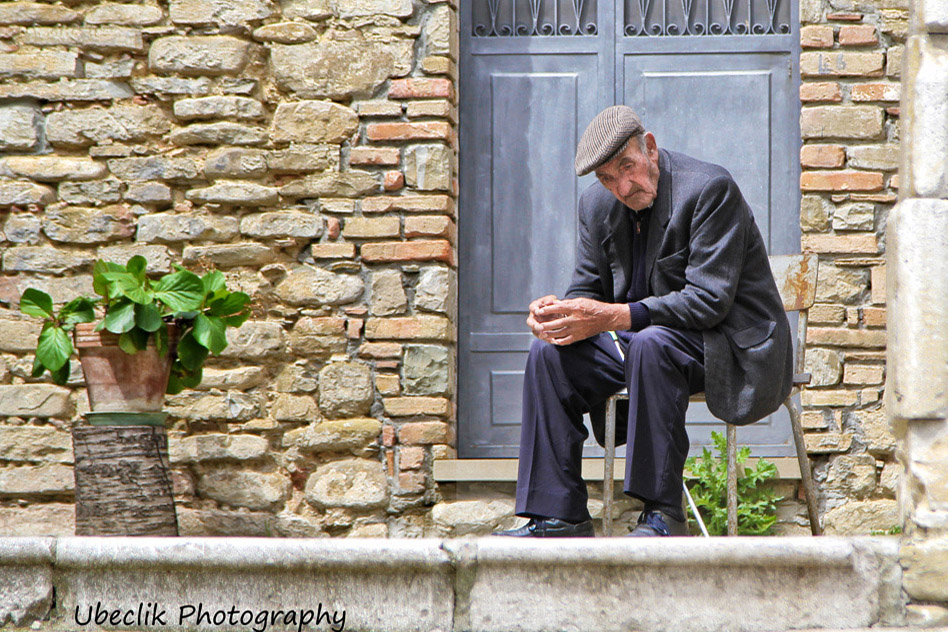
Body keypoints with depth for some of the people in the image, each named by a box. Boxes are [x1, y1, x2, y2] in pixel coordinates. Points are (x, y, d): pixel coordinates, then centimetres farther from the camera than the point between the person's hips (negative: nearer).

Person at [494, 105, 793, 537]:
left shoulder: (709, 189, -20)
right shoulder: (597, 205, 3)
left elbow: (708, 301, -25)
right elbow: (589, 289, 11)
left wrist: (613, 317, -31)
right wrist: (559, 312, -15)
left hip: (732, 347, -7)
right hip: (643, 348, 8)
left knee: (651, 343, -36)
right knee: (549, 353, -10)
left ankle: (663, 514, -32)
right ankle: (557, 517, -10)